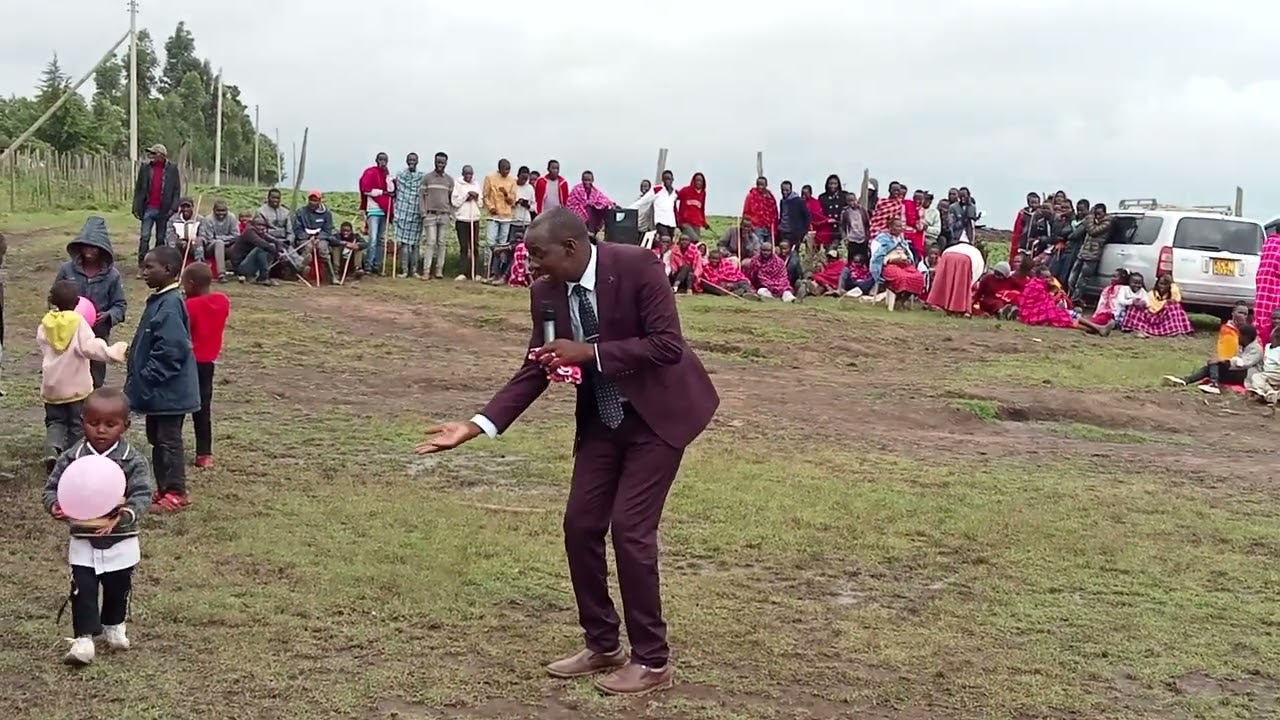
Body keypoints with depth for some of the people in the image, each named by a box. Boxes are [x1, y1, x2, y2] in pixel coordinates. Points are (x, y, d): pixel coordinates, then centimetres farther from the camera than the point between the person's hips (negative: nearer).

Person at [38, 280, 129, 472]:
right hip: (77, 386, -3)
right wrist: (113, 352, -23)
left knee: (55, 421, 12)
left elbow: (44, 349, 13)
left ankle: (52, 449, -15)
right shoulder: (78, 322, -10)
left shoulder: (45, 324, 2)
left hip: (52, 386, 3)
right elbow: (90, 346, -22)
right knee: (77, 425, 8)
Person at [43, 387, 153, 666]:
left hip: (121, 541, 0)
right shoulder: (71, 458, -7)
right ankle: (83, 638, 5)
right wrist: (55, 506, -25)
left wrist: (126, 513, -38)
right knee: (83, 591, -2)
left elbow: (143, 495, -18)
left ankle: (114, 627, 40)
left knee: (119, 589, 17)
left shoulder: (133, 461, -12)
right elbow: (52, 488, -2)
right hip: (83, 541, 0)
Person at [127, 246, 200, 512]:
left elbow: (170, 351, -25)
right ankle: (165, 489, 25)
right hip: (157, 390, 10)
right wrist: (138, 381, 17)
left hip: (168, 390, -10)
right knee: (157, 438, 16)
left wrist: (146, 380, -19)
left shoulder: (170, 305, -20)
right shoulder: (159, 301, 11)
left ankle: (176, 492, 8)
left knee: (168, 440, -1)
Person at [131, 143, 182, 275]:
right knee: (144, 237, -5)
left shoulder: (172, 169, 2)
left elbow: (177, 190, 1)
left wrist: (173, 208, -8)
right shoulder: (145, 168, 6)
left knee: (161, 239, 6)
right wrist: (136, 207, 1)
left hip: (164, 210, -1)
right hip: (148, 209, 1)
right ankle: (141, 266, -4)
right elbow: (138, 189, 8)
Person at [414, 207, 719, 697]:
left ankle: (652, 661, 5)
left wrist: (590, 353, -31)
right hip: (601, 417, 6)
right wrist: (478, 425, -12)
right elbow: (535, 370, -2)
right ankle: (601, 645, 23)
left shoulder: (637, 265, -23)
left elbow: (668, 344, -26)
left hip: (657, 412, -6)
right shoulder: (547, 292, -7)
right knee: (581, 525, 4)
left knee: (630, 527, -10)